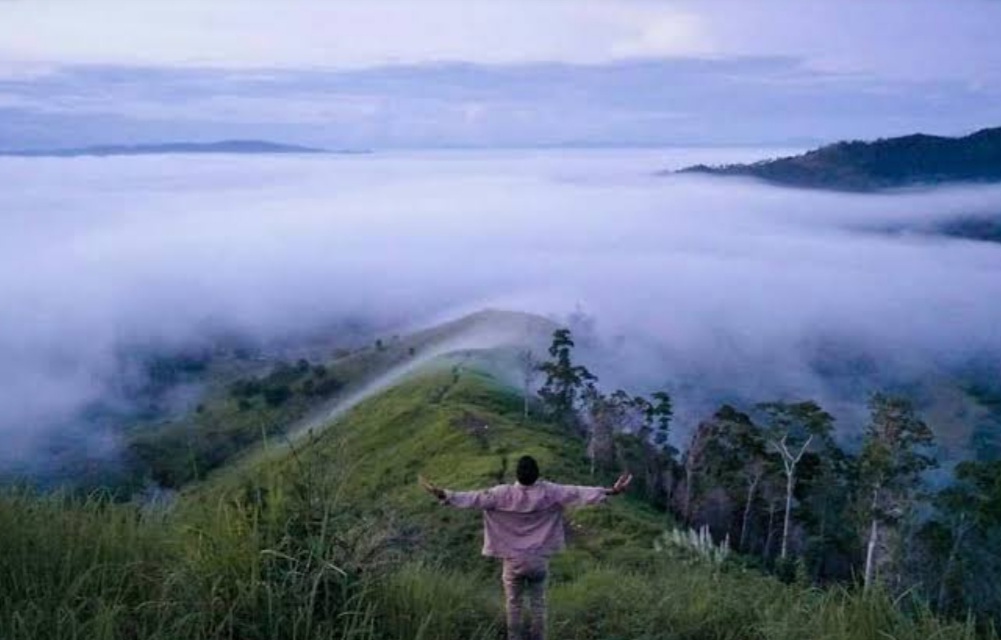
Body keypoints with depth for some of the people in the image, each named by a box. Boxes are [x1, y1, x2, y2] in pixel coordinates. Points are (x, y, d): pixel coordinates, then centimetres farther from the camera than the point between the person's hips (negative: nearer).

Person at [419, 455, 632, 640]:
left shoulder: (504, 494, -17)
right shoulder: (549, 492, -14)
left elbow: (474, 498, -21)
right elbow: (578, 493, -13)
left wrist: (445, 495, -20)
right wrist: (610, 491, -10)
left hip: (513, 560, -1)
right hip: (539, 559, 1)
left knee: (514, 604, 16)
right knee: (538, 603, 16)